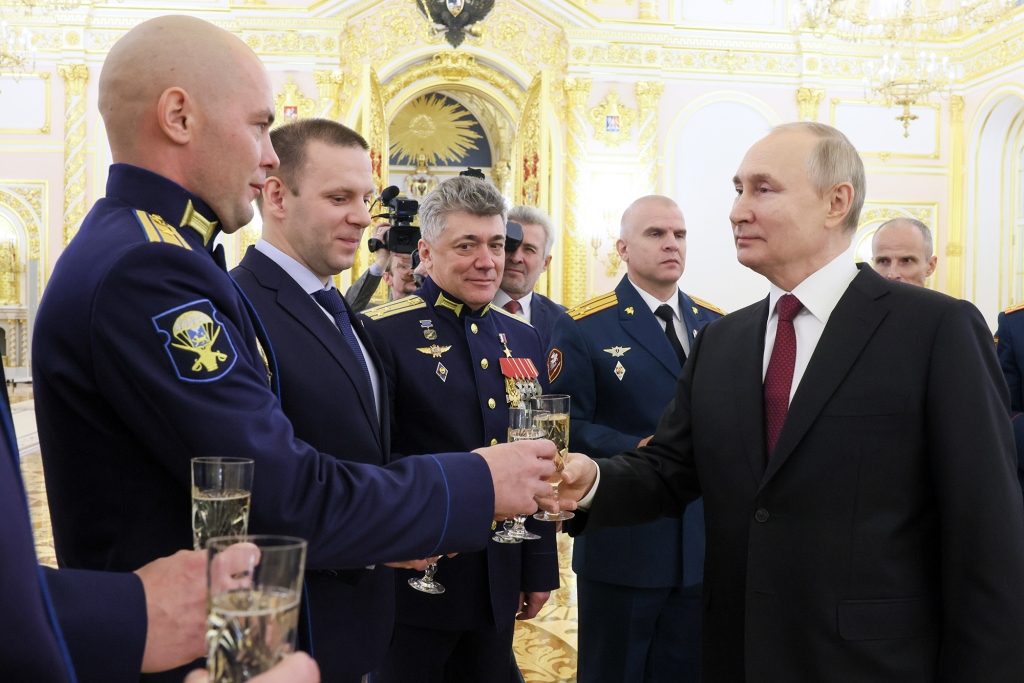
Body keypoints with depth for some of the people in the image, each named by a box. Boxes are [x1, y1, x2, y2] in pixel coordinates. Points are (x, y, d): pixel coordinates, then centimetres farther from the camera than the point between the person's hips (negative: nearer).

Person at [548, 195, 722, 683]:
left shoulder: (715, 326, 11)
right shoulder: (583, 328, -6)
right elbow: (571, 426, -12)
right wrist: (637, 452, -24)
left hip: (706, 545, 5)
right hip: (623, 546, -4)